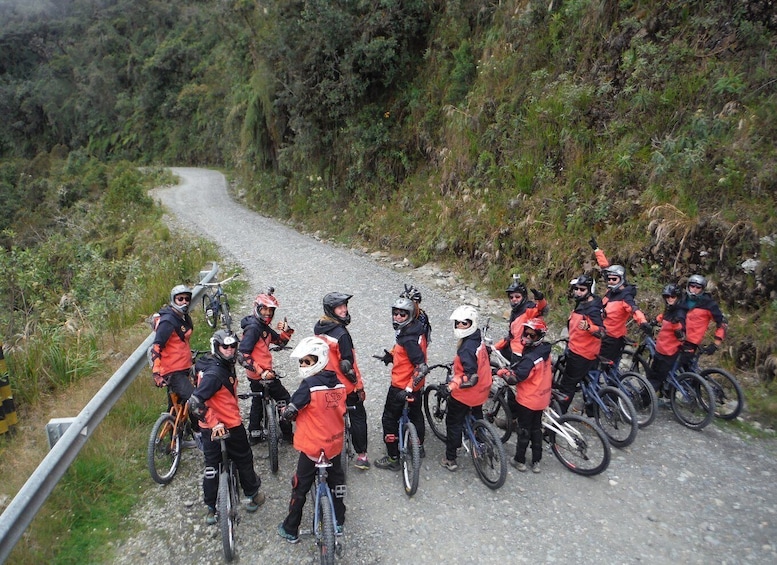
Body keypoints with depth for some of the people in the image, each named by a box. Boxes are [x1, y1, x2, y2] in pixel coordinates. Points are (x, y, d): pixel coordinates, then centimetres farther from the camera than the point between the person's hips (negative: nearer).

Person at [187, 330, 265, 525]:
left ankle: (211, 509, 28)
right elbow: (195, 402, -33)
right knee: (244, 460, 13)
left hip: (210, 429, 8)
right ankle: (253, 496, 32)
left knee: (212, 466, 15)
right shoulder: (214, 373, -27)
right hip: (228, 427, -8)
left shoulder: (226, 366, 3)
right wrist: (214, 423, -31)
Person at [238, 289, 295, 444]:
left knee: (258, 402, 21)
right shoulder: (253, 328, -20)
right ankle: (287, 433, 12)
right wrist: (261, 372, -26)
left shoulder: (264, 327, 10)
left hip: (256, 374, 10)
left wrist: (286, 331, -5)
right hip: (261, 374, -10)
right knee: (284, 399, 2)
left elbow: (280, 341, 16)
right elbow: (242, 355, -25)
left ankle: (254, 435, 34)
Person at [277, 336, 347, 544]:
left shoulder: (309, 385, -23)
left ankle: (290, 530, 25)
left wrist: (285, 414, 3)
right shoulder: (339, 384, -4)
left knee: (300, 487, 12)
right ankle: (338, 522, 37)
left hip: (312, 447, -5)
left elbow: (290, 411, -20)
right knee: (336, 482, 24)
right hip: (335, 444, 6)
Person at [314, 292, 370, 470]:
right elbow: (347, 365, -25)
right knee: (358, 418, 10)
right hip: (346, 386, -7)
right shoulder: (341, 333, -27)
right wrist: (358, 385, -12)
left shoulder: (318, 328, -3)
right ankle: (361, 455, 17)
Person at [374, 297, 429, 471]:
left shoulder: (408, 339, -31)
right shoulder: (417, 330, -2)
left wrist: (407, 390, -32)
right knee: (415, 414, 26)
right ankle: (419, 447, 46)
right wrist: (393, 355, 8)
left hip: (401, 387, -9)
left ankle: (393, 459, 15)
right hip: (415, 385, 10)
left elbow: (422, 368, -33)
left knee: (389, 420, 6)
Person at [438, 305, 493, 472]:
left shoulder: (467, 348, -31)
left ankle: (450, 459, 17)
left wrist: (451, 386, -33)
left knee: (453, 423, 7)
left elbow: (471, 376, -34)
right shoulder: (478, 338, -2)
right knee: (477, 416, 30)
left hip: (465, 394, -9)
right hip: (481, 390, 9)